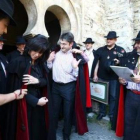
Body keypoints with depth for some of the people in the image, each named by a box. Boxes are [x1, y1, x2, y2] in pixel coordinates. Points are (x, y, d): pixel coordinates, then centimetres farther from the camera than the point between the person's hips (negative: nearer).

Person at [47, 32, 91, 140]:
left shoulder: (76, 56, -11)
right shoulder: (56, 53, 1)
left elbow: (76, 76, -9)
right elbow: (49, 67, 9)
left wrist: (75, 67, -27)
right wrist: (49, 60, -8)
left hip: (69, 87, -4)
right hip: (56, 86, 4)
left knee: (68, 112, 12)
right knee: (54, 110, 20)